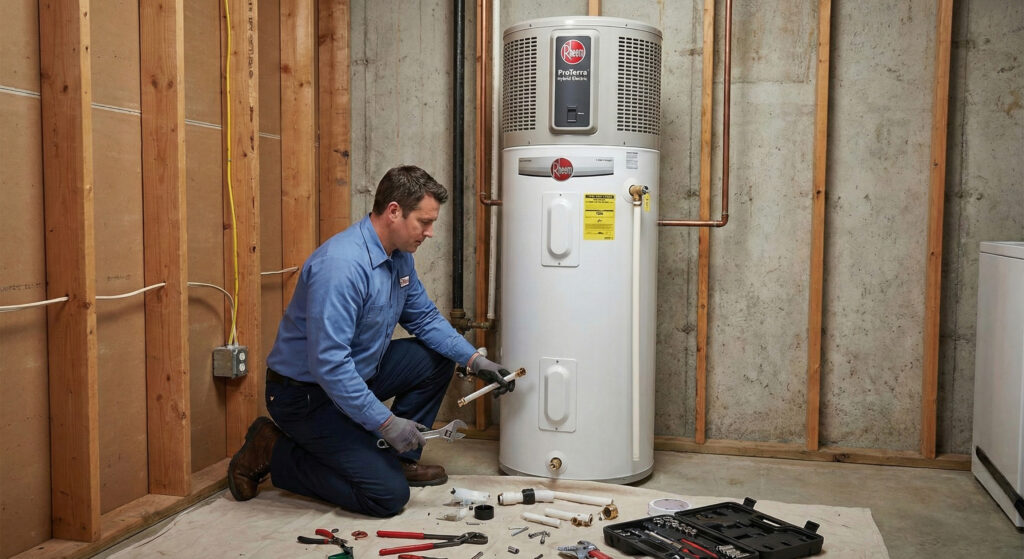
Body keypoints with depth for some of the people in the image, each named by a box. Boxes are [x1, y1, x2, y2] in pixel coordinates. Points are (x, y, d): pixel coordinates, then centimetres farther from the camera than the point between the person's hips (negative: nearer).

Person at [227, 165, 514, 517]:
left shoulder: (399, 256, 0)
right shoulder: (342, 265, -30)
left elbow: (424, 317, 13)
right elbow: (328, 363, -33)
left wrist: (475, 360, 1)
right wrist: (385, 422, -28)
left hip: (356, 373, 9)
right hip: (306, 393, -9)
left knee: (436, 360, 4)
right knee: (388, 495, -13)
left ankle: (398, 459, 14)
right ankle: (275, 454, 1)